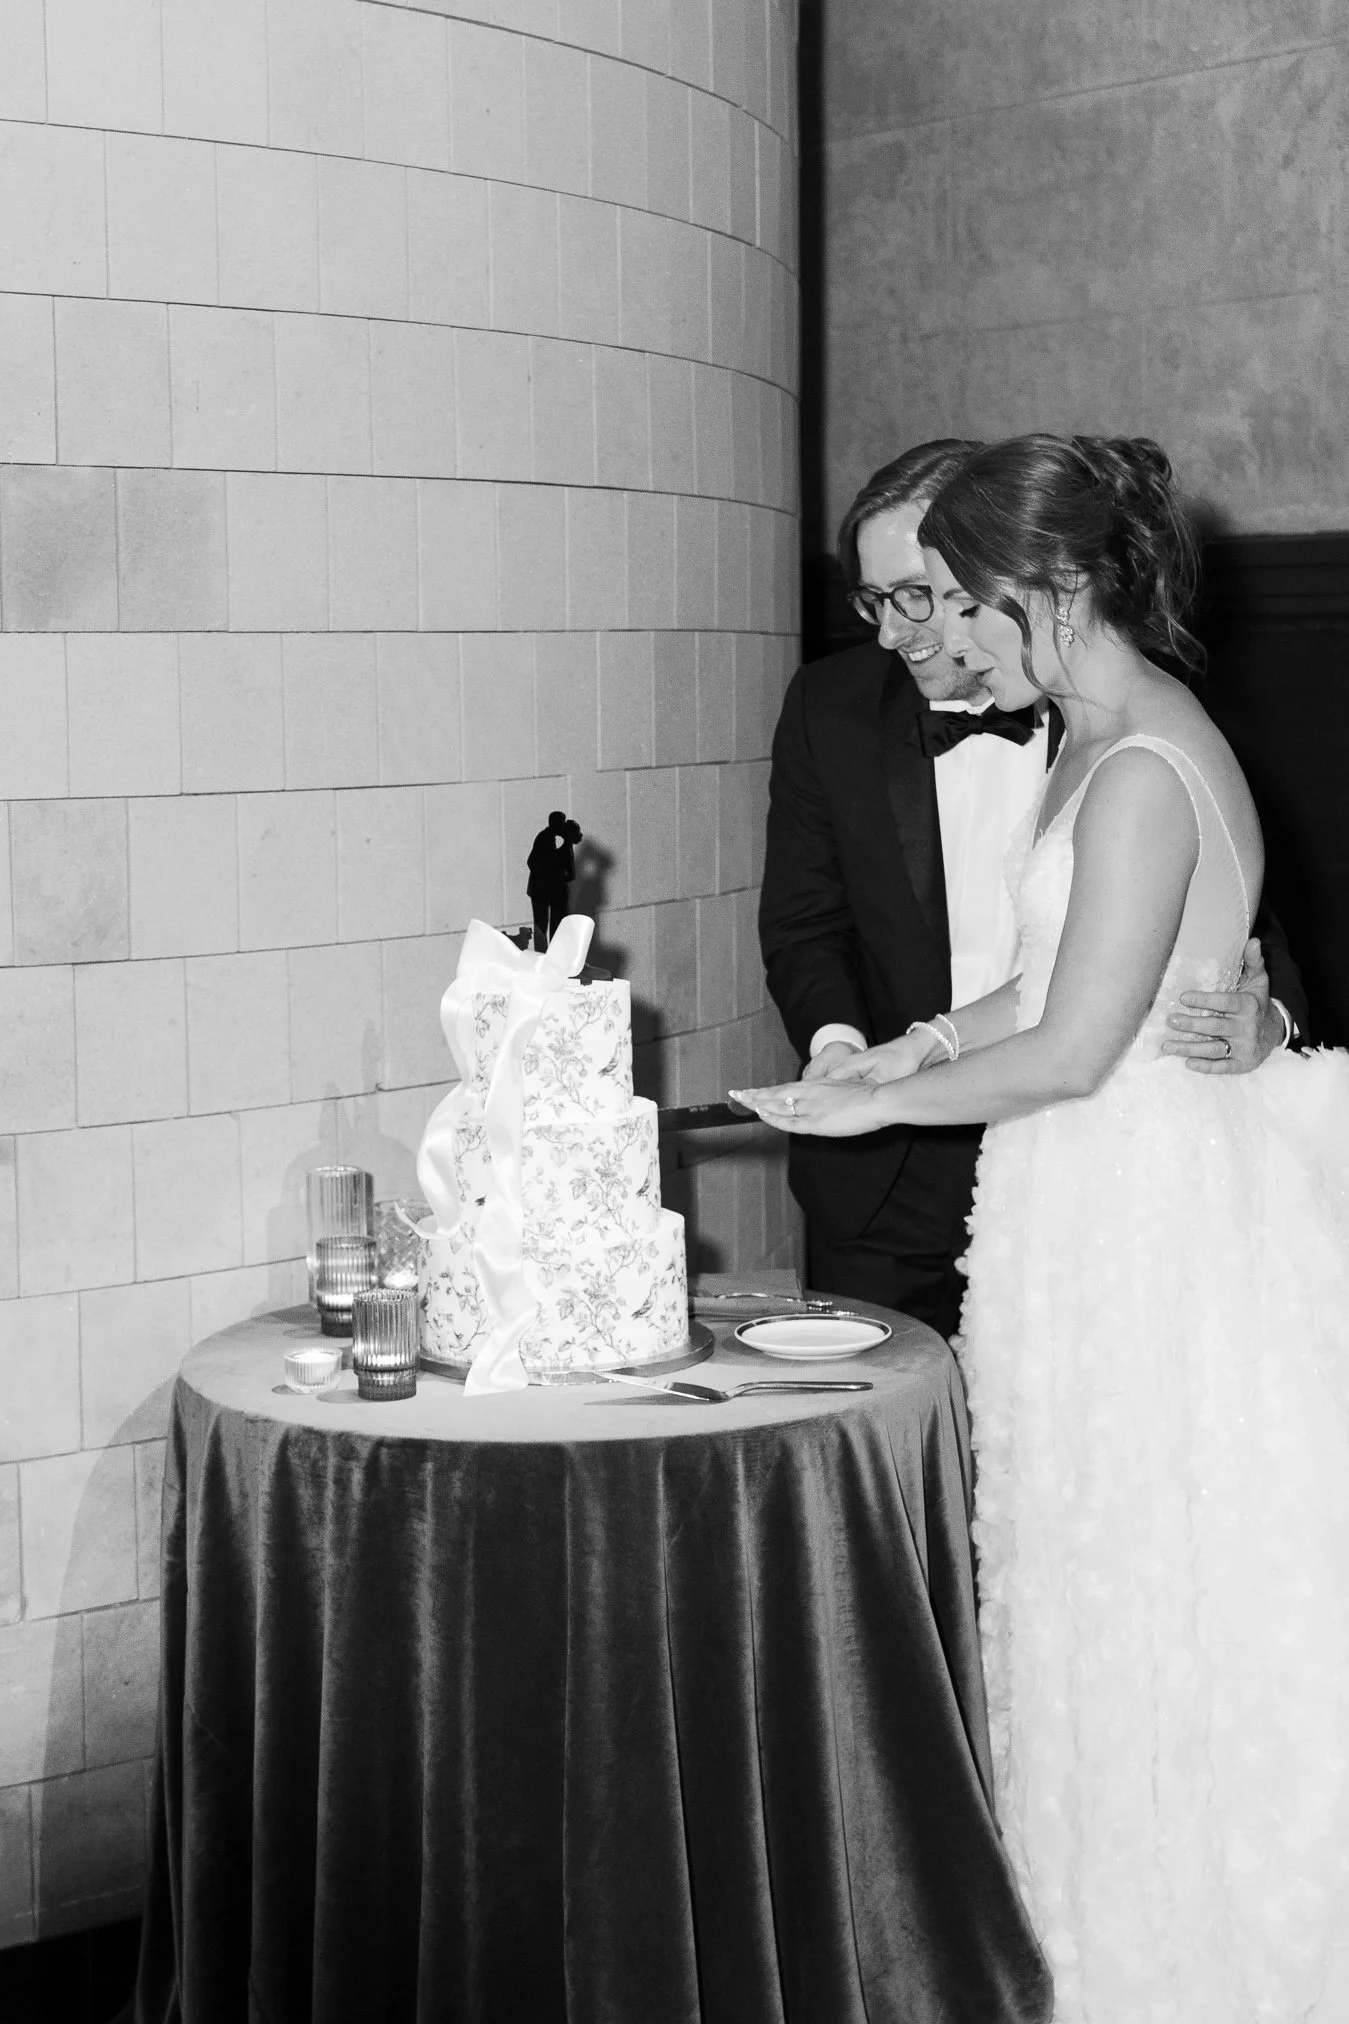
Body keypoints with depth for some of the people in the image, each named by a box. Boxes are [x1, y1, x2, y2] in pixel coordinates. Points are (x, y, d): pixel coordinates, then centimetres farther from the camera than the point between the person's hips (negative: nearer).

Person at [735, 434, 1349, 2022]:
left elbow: (1071, 1051, -21)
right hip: (1093, 1216, 9)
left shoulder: (1141, 774, -20)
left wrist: (879, 1103, -10)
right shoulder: (1106, 746, 10)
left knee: (1156, 1609, 5)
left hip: (1147, 1223, -9)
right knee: (1101, 1602, 16)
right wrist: (929, 1044, 5)